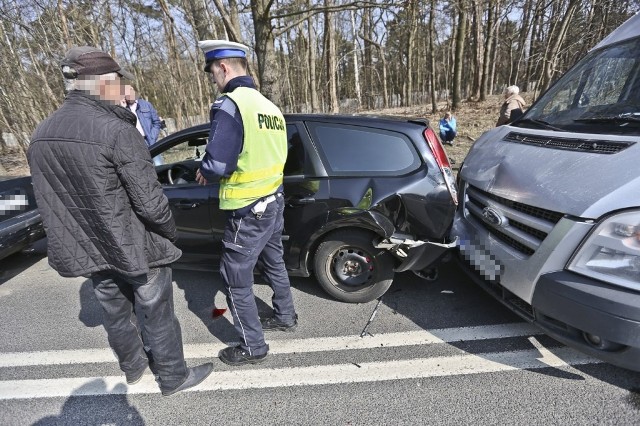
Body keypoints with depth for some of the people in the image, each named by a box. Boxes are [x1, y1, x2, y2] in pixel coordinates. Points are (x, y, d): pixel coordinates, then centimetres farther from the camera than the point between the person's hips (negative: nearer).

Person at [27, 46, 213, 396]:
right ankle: (173, 377, 30)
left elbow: (46, 203, 8)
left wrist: (77, 236, 19)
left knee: (115, 314, 24)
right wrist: (170, 232, -5)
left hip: (87, 249, 7)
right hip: (132, 247, -7)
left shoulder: (41, 135, 1)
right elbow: (149, 200, -23)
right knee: (157, 315, 12)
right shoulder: (117, 131, -23)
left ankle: (134, 367, 47)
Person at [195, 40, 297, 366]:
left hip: (249, 210, -9)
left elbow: (217, 165, -24)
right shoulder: (269, 106, 9)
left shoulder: (229, 106, -18)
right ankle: (285, 317, 44)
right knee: (273, 263, 25)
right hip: (274, 200, 9)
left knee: (235, 279, 7)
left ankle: (253, 347, 22)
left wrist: (203, 172, -3)